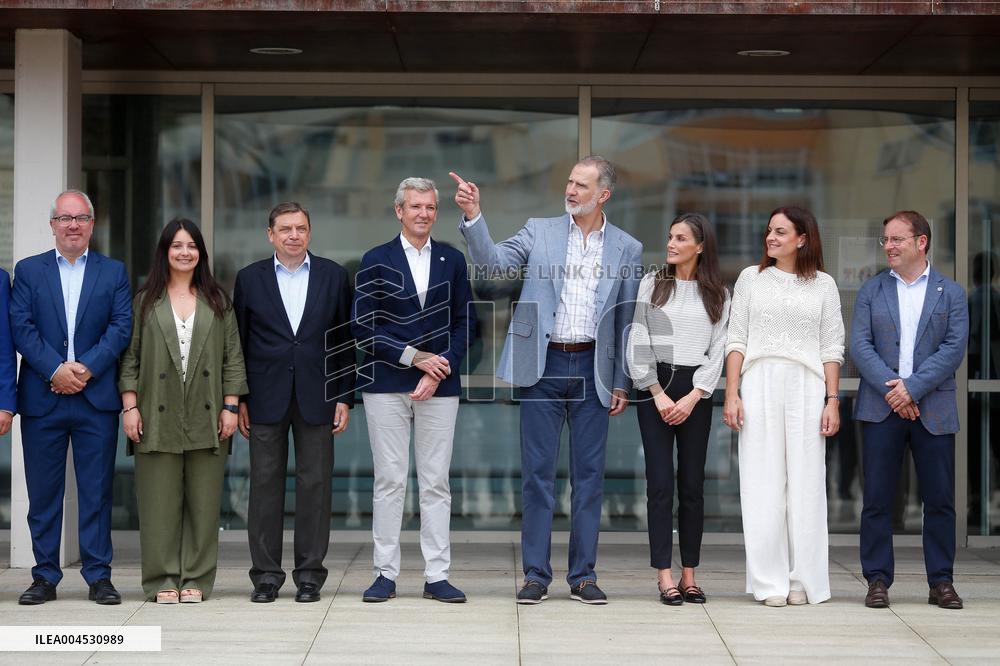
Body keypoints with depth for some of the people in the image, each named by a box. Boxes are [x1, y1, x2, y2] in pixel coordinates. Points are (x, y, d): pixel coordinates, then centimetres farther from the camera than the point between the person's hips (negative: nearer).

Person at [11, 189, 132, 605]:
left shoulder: (114, 272, 10)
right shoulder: (28, 271, 9)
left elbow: (121, 327, 0)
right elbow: (20, 328, -1)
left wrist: (87, 368, -12)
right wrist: (55, 369, -13)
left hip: (97, 397, 0)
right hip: (41, 398, 0)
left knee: (97, 490, 2)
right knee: (43, 491, 5)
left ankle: (99, 577, 8)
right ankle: (44, 577, 13)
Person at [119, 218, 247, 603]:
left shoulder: (217, 302, 10)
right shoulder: (145, 302, 7)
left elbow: (232, 357, 8)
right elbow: (130, 357, 5)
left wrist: (231, 406, 0)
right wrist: (130, 406, -3)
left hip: (206, 419, 1)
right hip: (158, 418, -1)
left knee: (203, 502, 3)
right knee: (160, 502, 0)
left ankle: (197, 579, 9)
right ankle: (162, 580, 7)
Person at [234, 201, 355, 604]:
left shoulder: (333, 276, 6)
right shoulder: (250, 279, 7)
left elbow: (346, 340, 6)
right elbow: (239, 343, 7)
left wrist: (344, 398, 1)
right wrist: (239, 400, 2)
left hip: (316, 397, 0)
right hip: (266, 399, 0)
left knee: (315, 485, 1)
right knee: (265, 484, 2)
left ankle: (310, 574, 9)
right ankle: (266, 574, 9)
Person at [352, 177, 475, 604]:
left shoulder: (452, 260, 9)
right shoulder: (376, 261, 3)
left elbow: (465, 323, 7)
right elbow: (364, 328, -3)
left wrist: (438, 370, -6)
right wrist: (414, 357, -10)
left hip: (439, 386, 2)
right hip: (387, 386, -1)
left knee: (436, 483, 3)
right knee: (389, 481, 1)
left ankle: (436, 576, 7)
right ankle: (385, 573, 8)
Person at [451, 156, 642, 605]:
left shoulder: (627, 249, 6)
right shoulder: (540, 232, 4)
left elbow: (628, 321, 8)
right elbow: (494, 261, -8)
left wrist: (622, 383, 5)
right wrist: (473, 216, -23)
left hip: (592, 369, 1)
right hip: (544, 365, -1)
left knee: (589, 474, 5)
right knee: (537, 473, 2)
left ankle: (583, 576, 14)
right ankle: (536, 575, 9)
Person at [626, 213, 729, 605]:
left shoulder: (717, 294, 9)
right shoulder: (652, 284, 6)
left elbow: (717, 350, 4)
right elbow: (638, 343, 1)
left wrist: (692, 397, -8)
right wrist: (658, 393, -7)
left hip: (695, 391, 1)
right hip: (655, 387, -1)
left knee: (693, 484, 2)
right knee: (660, 482, -6)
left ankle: (689, 575, 8)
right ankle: (664, 577, -5)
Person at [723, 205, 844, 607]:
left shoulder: (823, 285, 10)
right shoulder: (751, 278, 11)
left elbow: (832, 349, 8)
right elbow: (736, 341, 7)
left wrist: (833, 401, -1)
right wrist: (732, 394, -1)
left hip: (806, 387, 0)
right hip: (759, 384, 0)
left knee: (805, 483, -1)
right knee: (762, 484, -2)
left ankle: (803, 582, 5)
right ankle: (770, 582, 2)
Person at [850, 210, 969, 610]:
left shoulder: (951, 293, 6)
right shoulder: (871, 291, 9)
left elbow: (954, 348, -4)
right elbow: (860, 345, -1)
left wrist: (912, 387, -14)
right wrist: (892, 388, -13)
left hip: (934, 409, 0)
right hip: (881, 408, 1)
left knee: (940, 499, 3)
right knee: (877, 499, 1)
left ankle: (941, 581, 12)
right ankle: (878, 580, 8)